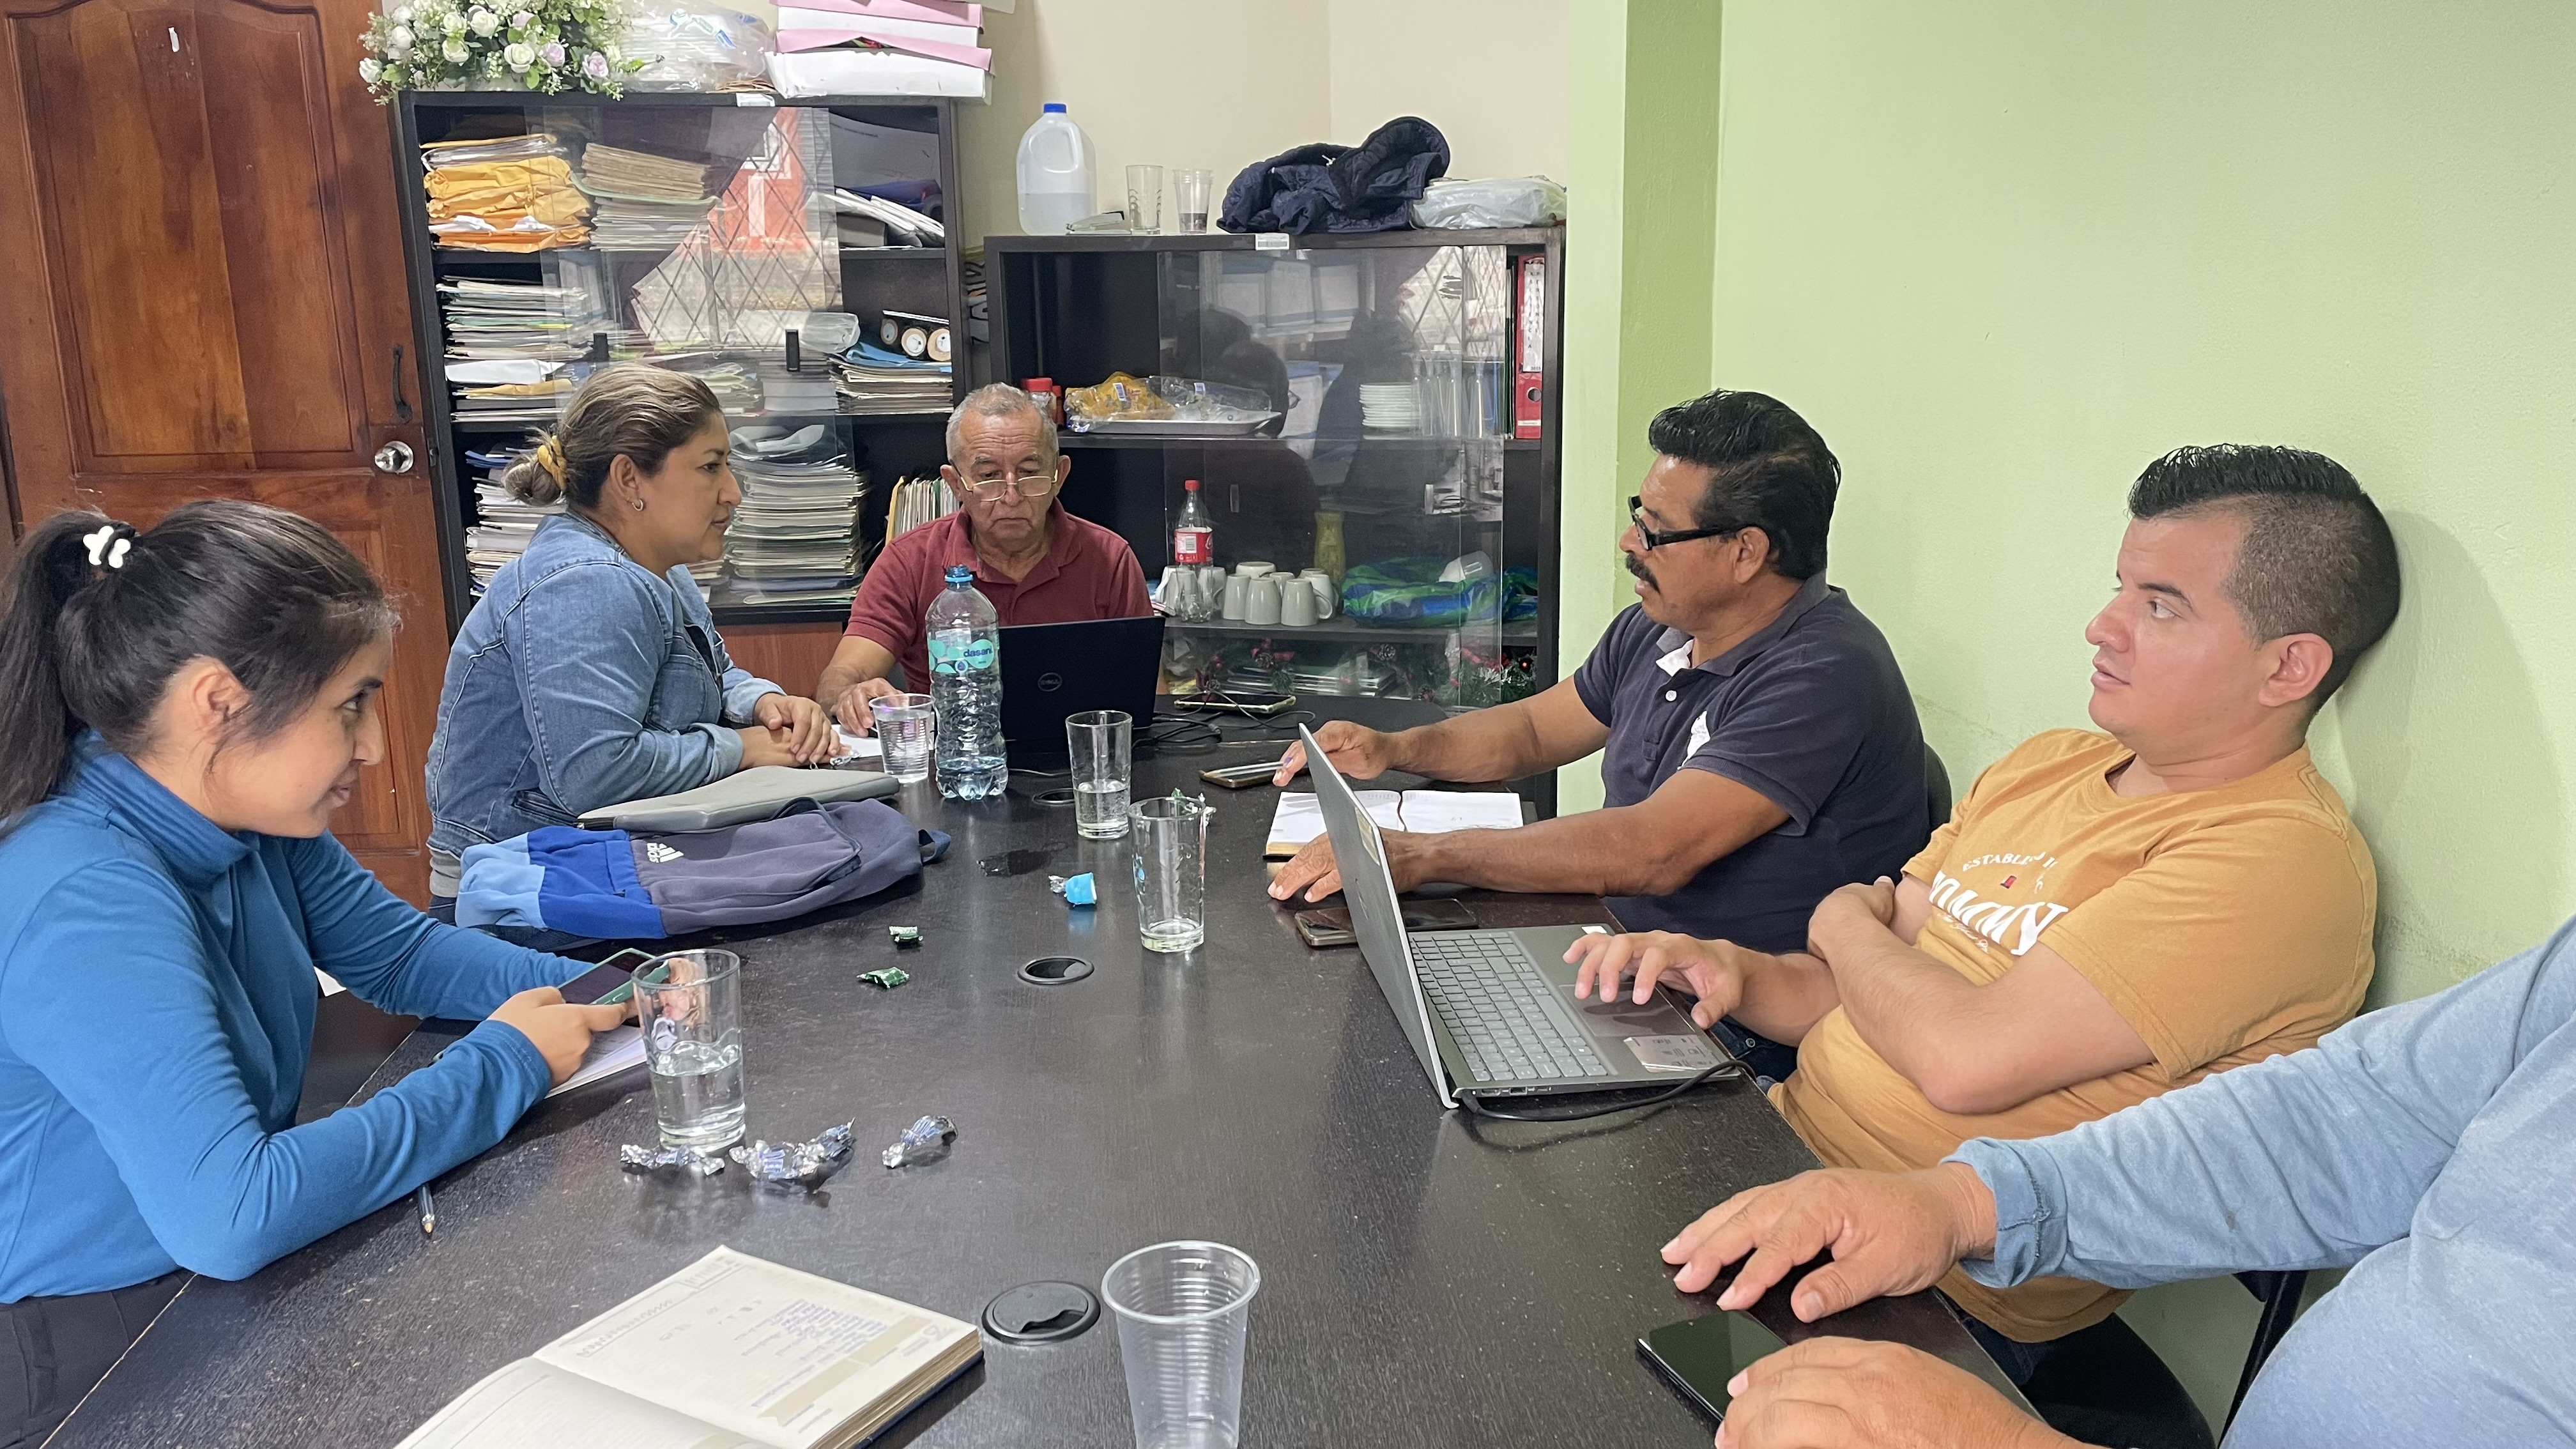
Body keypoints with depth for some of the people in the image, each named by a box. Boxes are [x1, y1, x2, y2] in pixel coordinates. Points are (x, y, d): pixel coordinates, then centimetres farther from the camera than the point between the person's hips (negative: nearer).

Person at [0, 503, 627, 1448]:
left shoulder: (249, 819, -5)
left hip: (228, 1284, 7)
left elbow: (404, 952, 9)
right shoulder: (85, 903, -31)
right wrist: (503, 1065, -27)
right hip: (87, 1359, -7)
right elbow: (229, 1216, -37)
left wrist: (601, 994, -8)